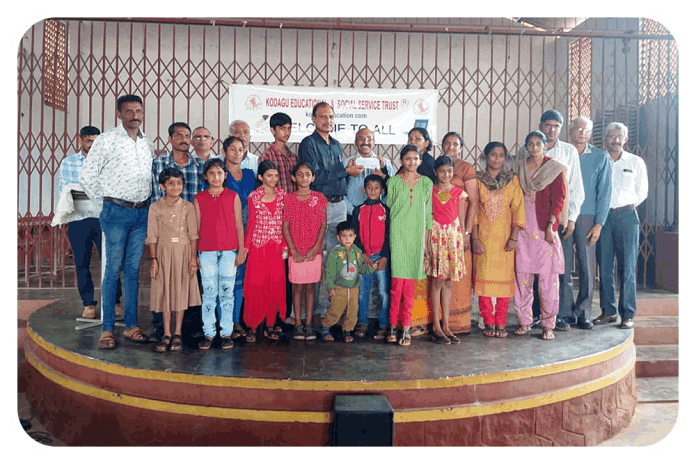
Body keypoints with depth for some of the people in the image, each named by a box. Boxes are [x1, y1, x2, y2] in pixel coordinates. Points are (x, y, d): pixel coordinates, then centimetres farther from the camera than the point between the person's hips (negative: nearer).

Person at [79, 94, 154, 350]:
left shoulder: (147, 142, 12)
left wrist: (146, 201, 13)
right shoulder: (106, 140, -3)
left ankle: (131, 325, 15)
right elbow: (87, 175, -1)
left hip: (142, 213, 4)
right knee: (112, 270, -3)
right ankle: (107, 329, 4)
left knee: (133, 269, 8)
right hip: (116, 213, -4)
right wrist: (104, 200, 3)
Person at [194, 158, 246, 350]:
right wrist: (194, 254, 6)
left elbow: (239, 225, 5)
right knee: (208, 293, 5)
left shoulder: (233, 197, 4)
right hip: (206, 251, 1)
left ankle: (227, 333, 14)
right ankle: (208, 333, 15)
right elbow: (196, 227, 8)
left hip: (229, 251, -1)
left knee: (227, 292, 4)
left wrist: (241, 250, 0)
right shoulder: (199, 198, 6)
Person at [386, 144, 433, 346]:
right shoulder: (393, 182, 5)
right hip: (398, 234, -1)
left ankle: (406, 328, 8)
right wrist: (388, 238, 1)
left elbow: (428, 214, 9)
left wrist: (426, 242, 6)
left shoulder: (426, 183, 9)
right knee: (397, 281, -7)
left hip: (417, 235, 1)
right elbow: (388, 210, 6)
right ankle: (393, 326, 5)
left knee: (410, 282, 2)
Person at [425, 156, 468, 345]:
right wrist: (426, 236, -6)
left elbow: (461, 221, 10)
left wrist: (461, 240, 5)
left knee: (448, 281, 5)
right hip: (435, 235, -2)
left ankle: (446, 326, 12)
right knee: (437, 281, -4)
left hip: (453, 235, 2)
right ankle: (436, 326, 3)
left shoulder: (459, 193, 8)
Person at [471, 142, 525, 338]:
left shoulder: (513, 180, 6)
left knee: (504, 277, 0)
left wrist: (514, 237, -8)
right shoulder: (478, 180, 5)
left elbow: (518, 209, 1)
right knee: (483, 277, -1)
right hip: (483, 236, 0)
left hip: (505, 237, 0)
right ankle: (488, 322, 9)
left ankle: (501, 323, 8)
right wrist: (475, 238, -7)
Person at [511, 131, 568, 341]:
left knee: (548, 276, -4)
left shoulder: (554, 168, 3)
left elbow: (559, 198, -1)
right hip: (523, 227, 3)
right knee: (522, 275, 3)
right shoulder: (518, 167, 12)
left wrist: (550, 226, -10)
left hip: (545, 227, -3)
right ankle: (524, 321, 13)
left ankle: (548, 325, 5)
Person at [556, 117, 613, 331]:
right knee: (563, 267, -1)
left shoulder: (601, 157, 8)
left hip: (587, 217, 0)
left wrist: (599, 223, -3)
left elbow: (604, 192, 5)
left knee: (587, 268, 1)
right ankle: (565, 314, 7)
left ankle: (583, 313, 12)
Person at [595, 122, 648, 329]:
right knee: (604, 266, 2)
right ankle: (608, 311, 11)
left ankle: (628, 314, 2)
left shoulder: (636, 162, 10)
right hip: (603, 217, 1)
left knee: (627, 267, -3)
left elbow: (642, 192, 14)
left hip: (626, 216, -1)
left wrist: (626, 205, 5)